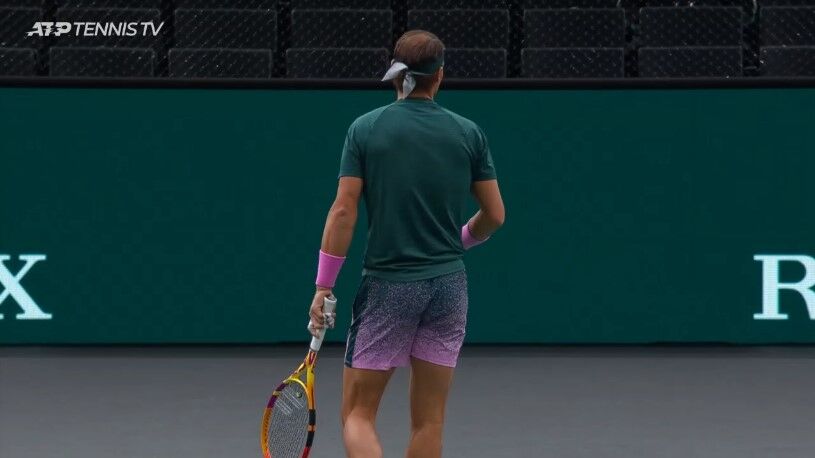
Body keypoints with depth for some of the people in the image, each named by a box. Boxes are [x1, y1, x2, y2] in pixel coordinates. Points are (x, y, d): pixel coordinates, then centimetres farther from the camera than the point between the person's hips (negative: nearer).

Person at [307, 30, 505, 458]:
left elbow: (343, 211, -8)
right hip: (448, 284, 2)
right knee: (428, 423, 9)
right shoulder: (469, 133, 1)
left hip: (387, 285, -2)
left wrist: (324, 286, -3)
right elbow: (494, 214, 5)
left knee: (357, 416, 4)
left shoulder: (365, 129, -4)